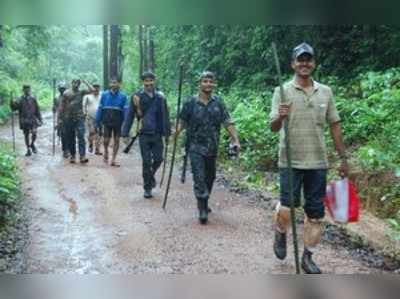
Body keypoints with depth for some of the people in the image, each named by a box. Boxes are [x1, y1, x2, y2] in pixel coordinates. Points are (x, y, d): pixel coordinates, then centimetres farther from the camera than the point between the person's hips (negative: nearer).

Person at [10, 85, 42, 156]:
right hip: (24, 121, 0)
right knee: (26, 135, 7)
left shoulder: (33, 99, 3)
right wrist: (12, 103, -28)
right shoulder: (20, 99, 0)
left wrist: (40, 119, 6)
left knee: (34, 134, -13)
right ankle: (28, 150, 19)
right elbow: (14, 108, -7)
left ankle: (32, 144, 17)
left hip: (33, 120, 0)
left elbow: (37, 109, 8)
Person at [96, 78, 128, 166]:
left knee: (116, 140, 3)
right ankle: (106, 153, 33)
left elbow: (125, 110, -4)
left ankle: (113, 160, 12)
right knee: (106, 140, 2)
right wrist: (98, 121, 1)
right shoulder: (104, 95, 1)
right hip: (107, 121, 0)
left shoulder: (122, 96, -2)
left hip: (118, 122, 0)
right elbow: (100, 108, 3)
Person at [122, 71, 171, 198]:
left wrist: (167, 132, 3)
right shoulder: (137, 96, -2)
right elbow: (130, 116, -1)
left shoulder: (160, 97, 4)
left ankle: (151, 175, 33)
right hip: (144, 134, -2)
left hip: (157, 134, 2)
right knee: (146, 162, 3)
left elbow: (165, 116, 7)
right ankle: (147, 188, 16)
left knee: (158, 159, 1)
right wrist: (125, 133, -5)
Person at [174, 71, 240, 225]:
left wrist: (236, 140, -9)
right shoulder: (191, 102, -2)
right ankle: (202, 210, -4)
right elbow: (182, 120, 1)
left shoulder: (218, 102, 3)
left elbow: (228, 122, 0)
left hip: (212, 147, 3)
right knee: (199, 178, -9)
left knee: (210, 177, 15)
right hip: (196, 147, -3)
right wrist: (177, 132, -19)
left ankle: (204, 203, 34)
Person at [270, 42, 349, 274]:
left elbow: (335, 125, 11)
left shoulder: (325, 92, 7)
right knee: (287, 209, -6)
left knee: (316, 213, 7)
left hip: (318, 161, 3)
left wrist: (344, 158, 9)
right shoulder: (283, 91, -3)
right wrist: (280, 117, -32)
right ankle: (280, 235, 27)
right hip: (291, 161, -3)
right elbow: (274, 127, -9)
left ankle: (308, 257, 23)